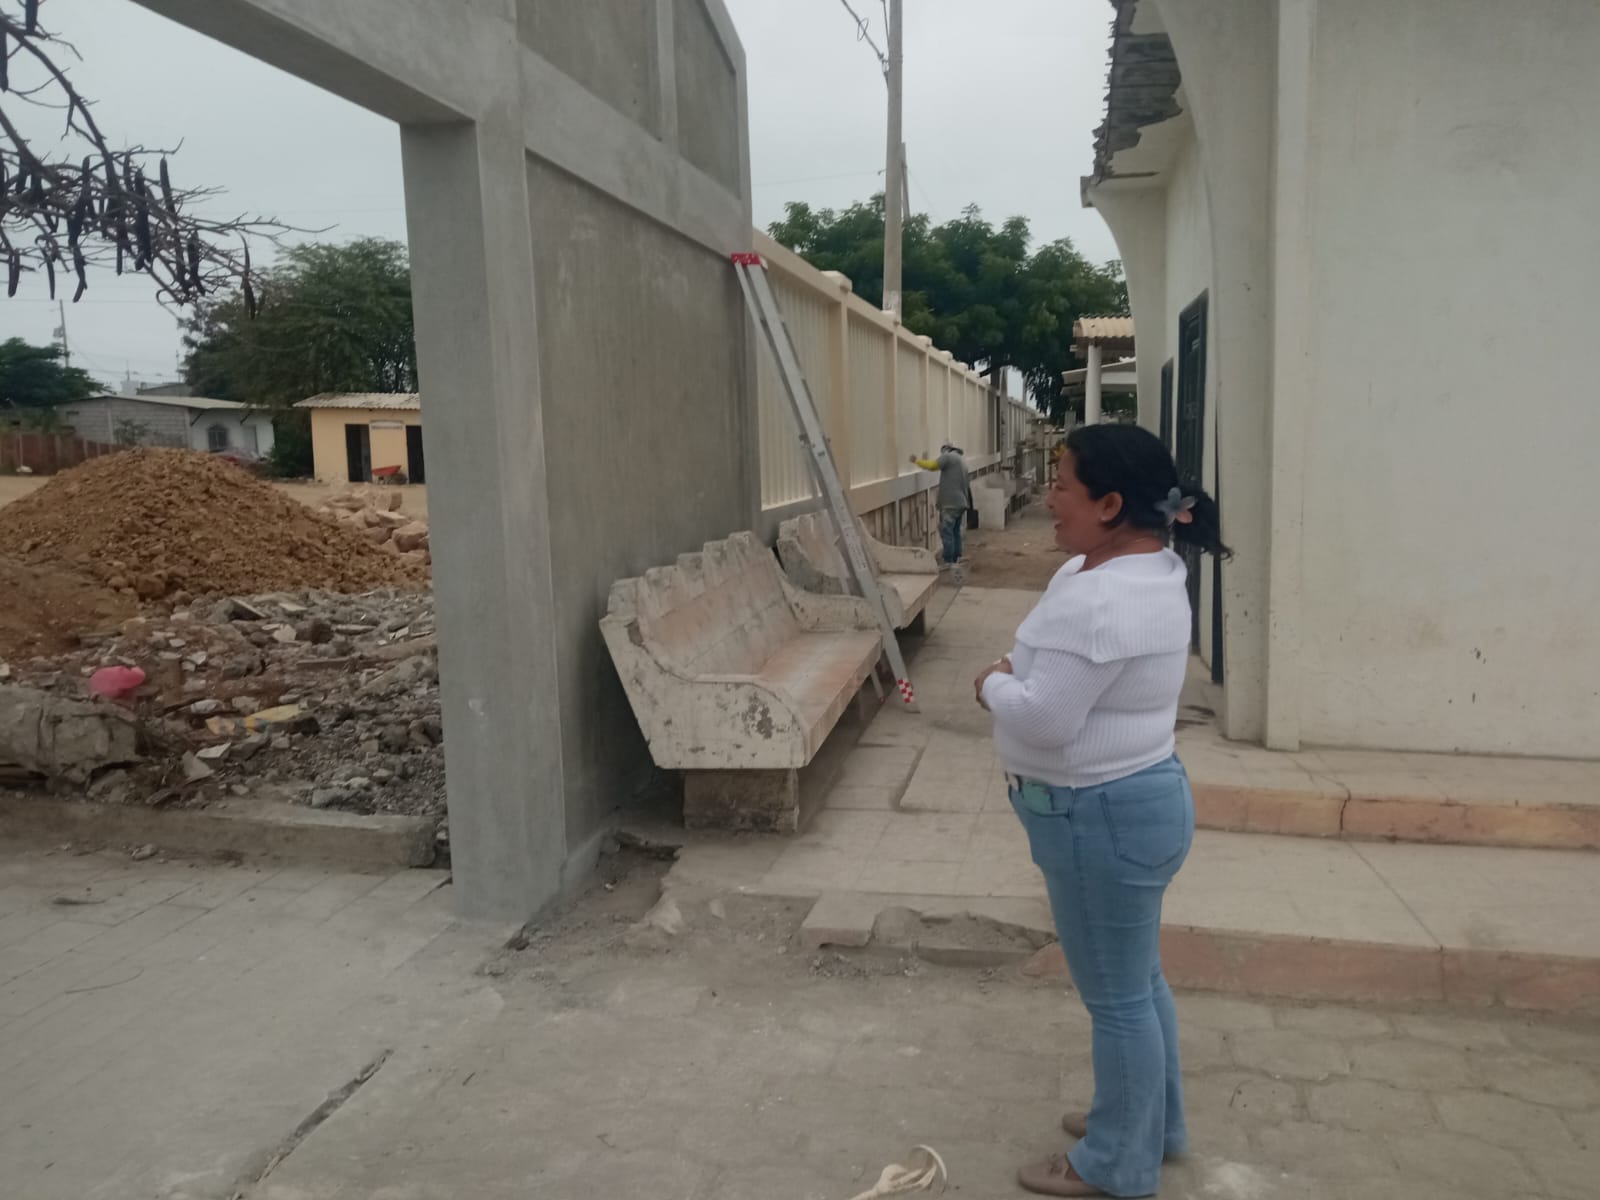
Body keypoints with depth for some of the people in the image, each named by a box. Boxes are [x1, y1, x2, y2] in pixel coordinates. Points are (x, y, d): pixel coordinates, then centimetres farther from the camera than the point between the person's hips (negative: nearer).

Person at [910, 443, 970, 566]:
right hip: (961, 502, 9)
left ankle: (949, 563, -10)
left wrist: (917, 460, -4)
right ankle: (956, 560, 15)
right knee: (955, 531, 14)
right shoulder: (961, 461, 25)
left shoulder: (948, 456, -4)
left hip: (951, 502, -9)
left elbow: (932, 465, -17)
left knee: (946, 532, -8)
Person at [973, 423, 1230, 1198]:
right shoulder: (1146, 566, 7)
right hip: (1129, 801, 11)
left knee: (1115, 996, 7)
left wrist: (993, 685, -9)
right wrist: (1019, 676, 1)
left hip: (1102, 816, -11)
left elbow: (1043, 718, -28)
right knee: (1135, 978, 24)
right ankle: (1153, 1123, 43)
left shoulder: (1102, 600, -28)